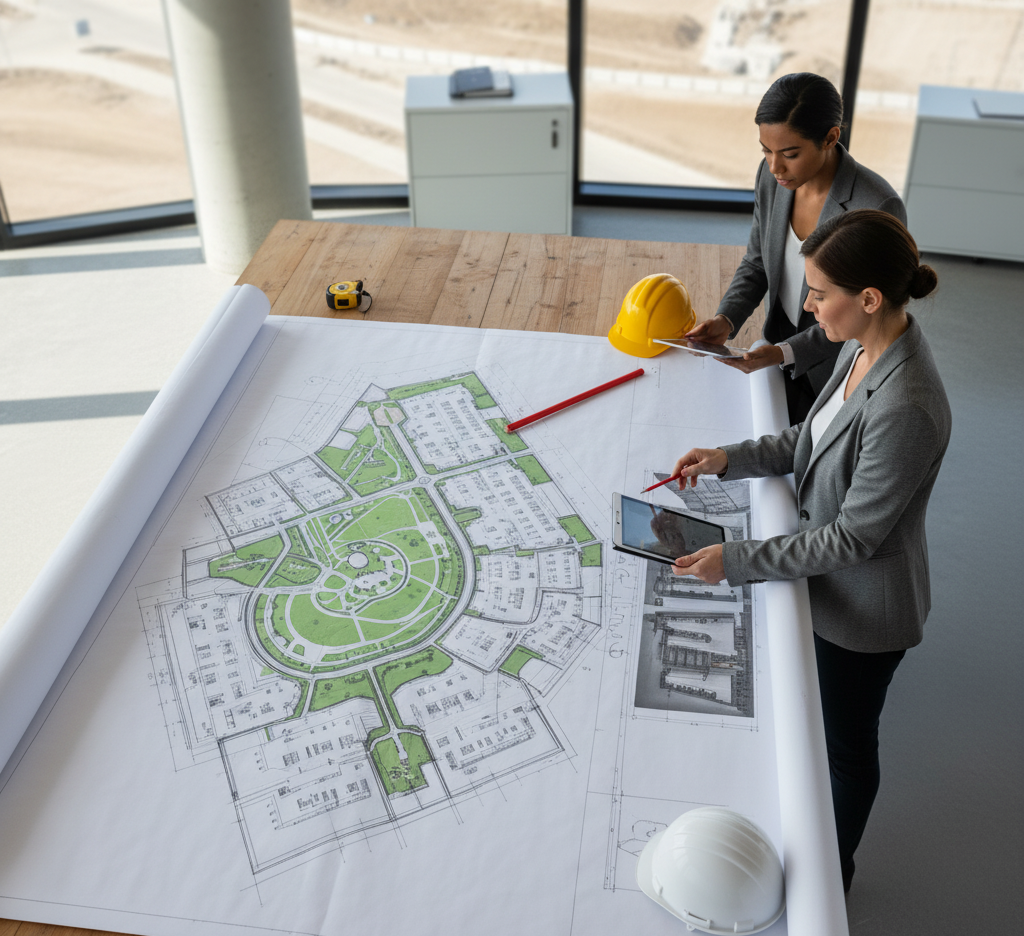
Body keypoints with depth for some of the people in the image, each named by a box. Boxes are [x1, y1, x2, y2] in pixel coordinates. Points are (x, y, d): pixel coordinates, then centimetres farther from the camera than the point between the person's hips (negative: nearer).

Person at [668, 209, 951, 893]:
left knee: (846, 744, 18)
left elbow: (854, 537, -28)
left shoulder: (905, 409, -37)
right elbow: (812, 439, 7)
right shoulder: (863, 348, -8)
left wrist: (737, 561, -22)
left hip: (864, 607, -8)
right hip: (832, 582, 8)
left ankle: (833, 875, 46)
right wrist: (729, 459, -5)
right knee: (821, 726, 29)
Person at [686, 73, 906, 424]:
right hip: (782, 361, 5)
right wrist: (726, 319, -16)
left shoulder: (879, 209, -30)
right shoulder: (772, 175, -11)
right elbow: (757, 262, 2)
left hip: (837, 377, -5)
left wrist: (784, 353, -32)